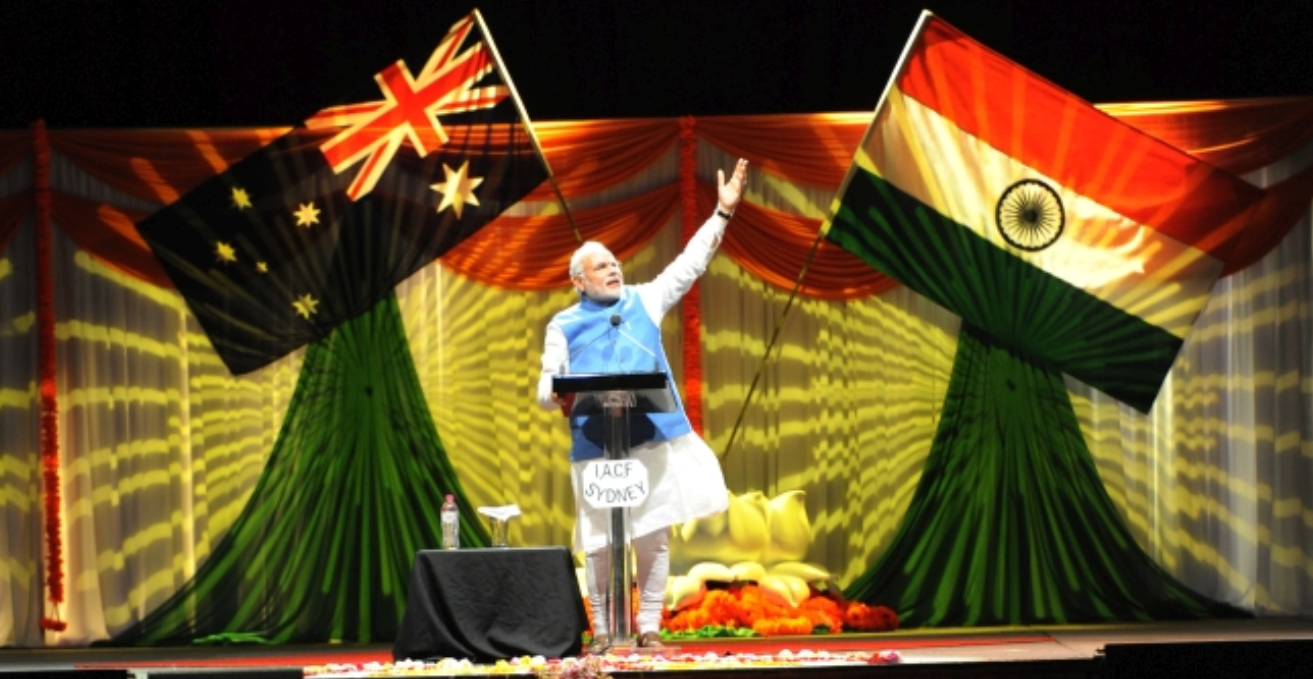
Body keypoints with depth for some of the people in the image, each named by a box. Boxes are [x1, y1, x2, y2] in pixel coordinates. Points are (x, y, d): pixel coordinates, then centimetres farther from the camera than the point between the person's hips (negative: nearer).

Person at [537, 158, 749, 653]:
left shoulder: (644, 301, 15)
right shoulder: (564, 326, 9)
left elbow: (691, 263, 15)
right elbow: (547, 386, 6)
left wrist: (723, 213, 9)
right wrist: (555, 396, -18)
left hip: (655, 441, 2)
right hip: (596, 446, -2)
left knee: (654, 537, 1)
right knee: (600, 542, -1)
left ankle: (649, 628, 9)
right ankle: (601, 630, 10)